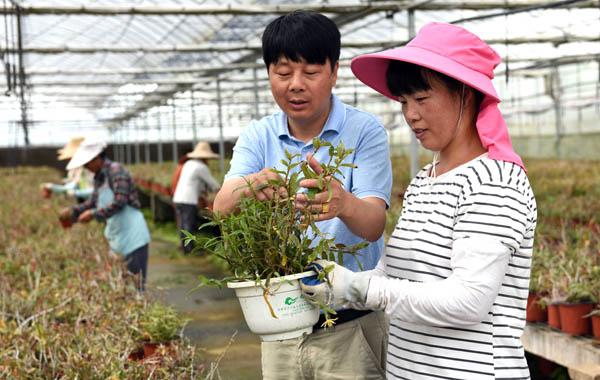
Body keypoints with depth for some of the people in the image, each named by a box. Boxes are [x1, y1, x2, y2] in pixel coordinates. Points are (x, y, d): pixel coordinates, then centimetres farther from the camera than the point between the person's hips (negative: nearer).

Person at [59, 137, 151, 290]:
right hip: (117, 239, 9)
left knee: (135, 286, -7)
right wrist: (73, 211, 6)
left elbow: (119, 202, -22)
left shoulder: (116, 170, -14)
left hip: (133, 238, -9)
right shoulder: (98, 177, 12)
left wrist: (93, 214, -19)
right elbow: (93, 202, 20)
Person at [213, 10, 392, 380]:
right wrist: (251, 186, -39)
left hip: (351, 325, -3)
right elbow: (222, 208, -16)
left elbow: (374, 224, -20)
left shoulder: (364, 130, -9)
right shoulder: (258, 137, 1)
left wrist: (343, 204, -43)